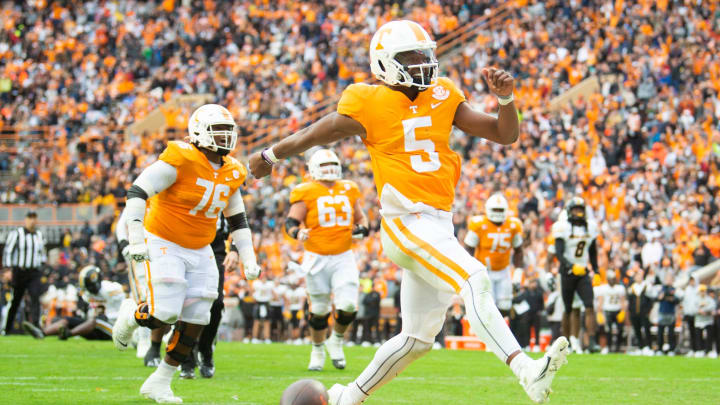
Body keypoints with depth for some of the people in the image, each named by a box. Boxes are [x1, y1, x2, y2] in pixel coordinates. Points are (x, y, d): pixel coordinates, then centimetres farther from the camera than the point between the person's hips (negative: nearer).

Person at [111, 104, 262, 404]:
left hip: (199, 252, 7)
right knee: (164, 314, -18)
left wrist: (248, 258, 10)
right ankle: (131, 315, 18)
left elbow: (237, 219, 17)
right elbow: (137, 192, -21)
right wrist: (136, 239, -27)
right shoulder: (181, 160, -19)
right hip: (164, 244, -7)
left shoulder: (232, 173, 4)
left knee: (194, 322, -1)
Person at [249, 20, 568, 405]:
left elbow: (505, 134, 12)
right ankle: (526, 370, -43)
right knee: (474, 281, -28)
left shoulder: (442, 97, 12)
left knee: (418, 337, 12)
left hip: (438, 225, 8)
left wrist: (505, 97, -7)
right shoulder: (369, 105, -4)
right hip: (407, 223, -8)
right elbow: (314, 135, 11)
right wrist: (269, 156, 24)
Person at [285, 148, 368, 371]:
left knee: (348, 306, -10)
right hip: (317, 258, -3)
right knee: (319, 310, 4)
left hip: (344, 258, 3)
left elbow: (360, 218, 23)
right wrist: (297, 232, -28)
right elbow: (291, 221, -6)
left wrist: (362, 229, 1)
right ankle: (317, 351, 27)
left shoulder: (349, 191, 10)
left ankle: (336, 340, 20)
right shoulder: (306, 193, -3)